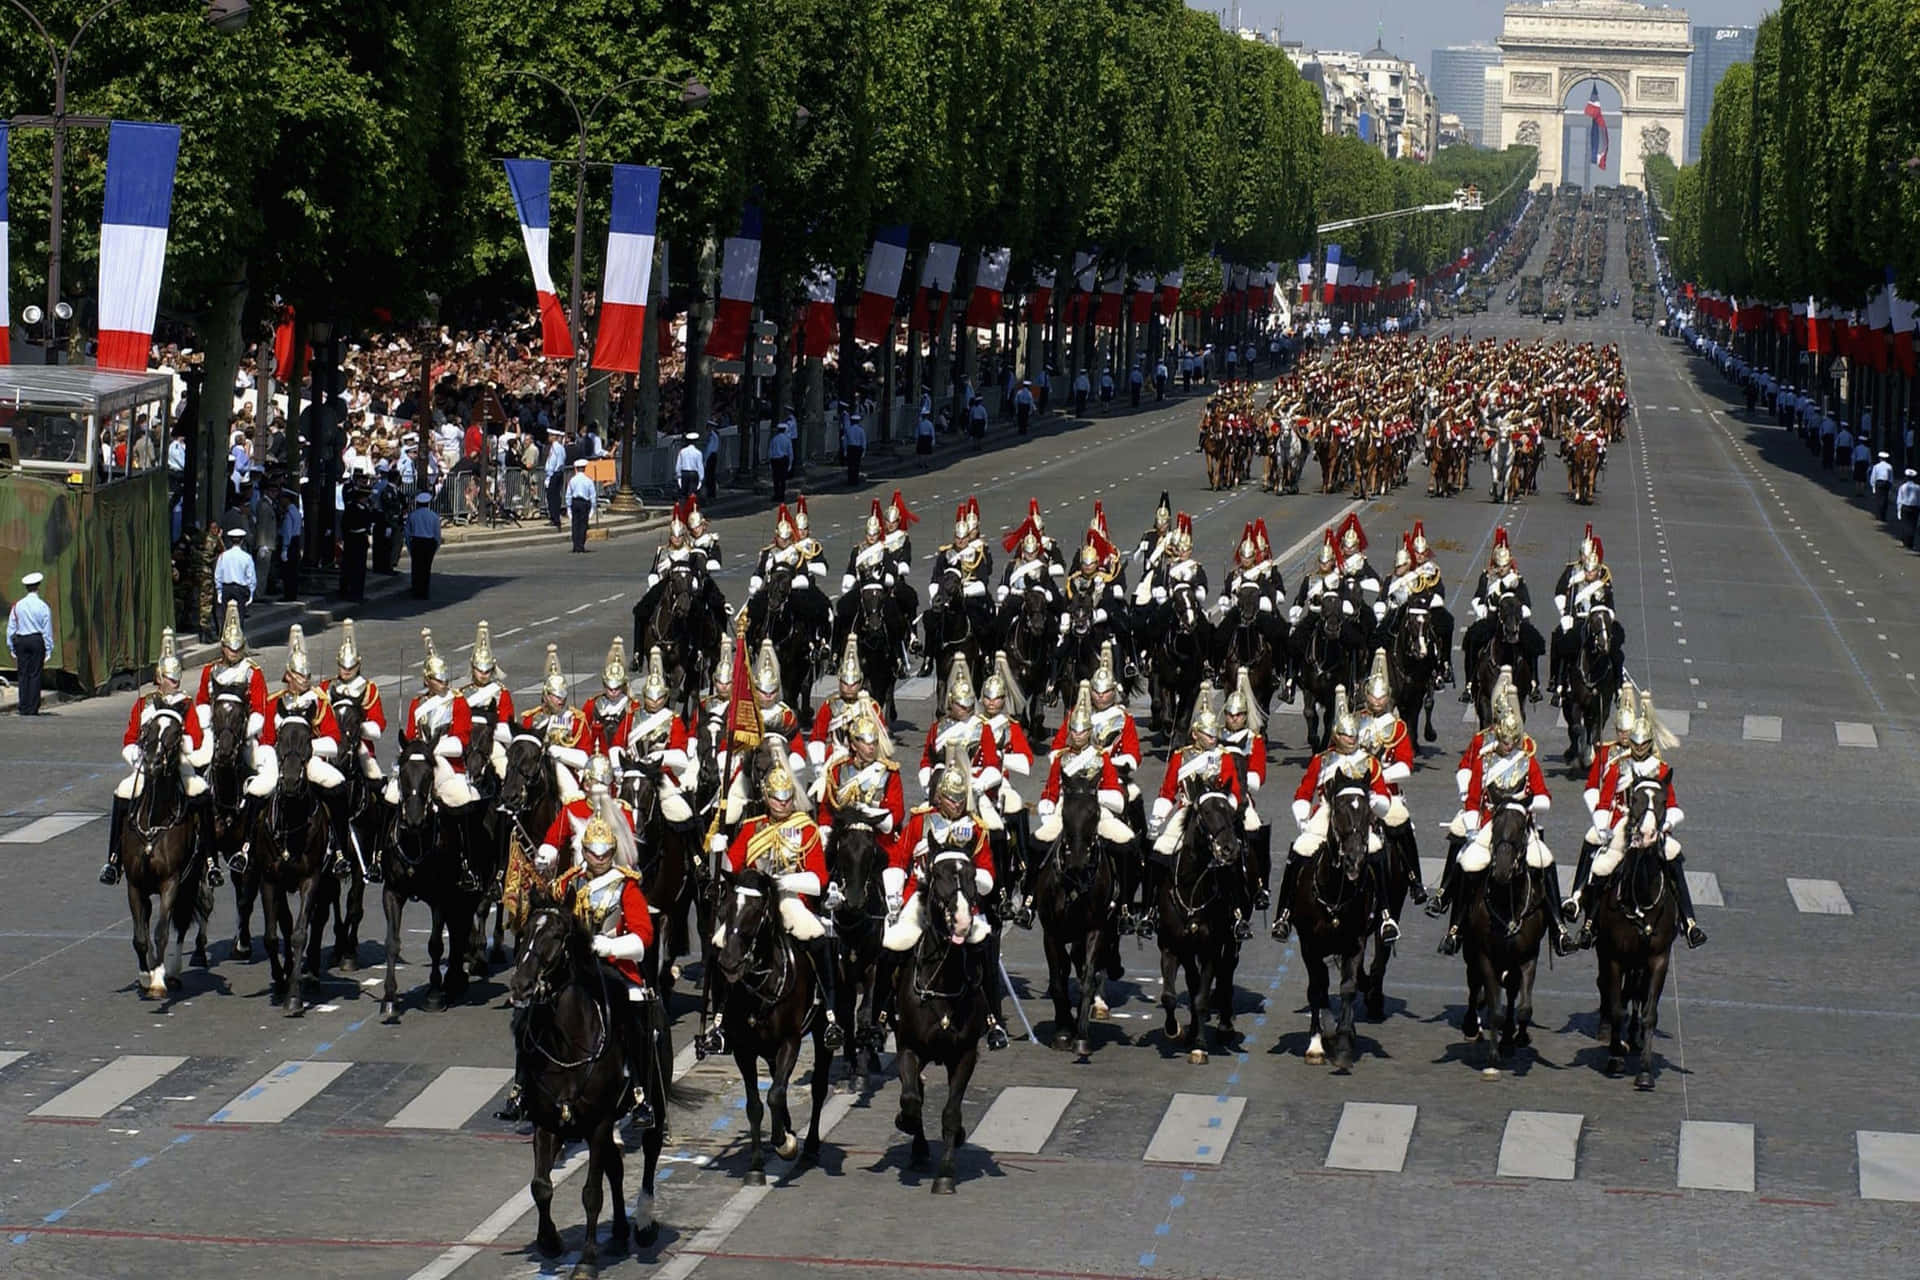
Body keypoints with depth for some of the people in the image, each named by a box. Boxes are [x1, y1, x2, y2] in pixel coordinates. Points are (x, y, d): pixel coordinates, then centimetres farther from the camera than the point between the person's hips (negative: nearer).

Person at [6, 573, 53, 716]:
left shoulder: (18, 605, 4)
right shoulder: (43, 606, -4)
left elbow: (11, 628, 6)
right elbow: (47, 630, -4)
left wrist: (12, 648, 12)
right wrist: (48, 650, 1)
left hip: (20, 640, 3)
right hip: (37, 640, -2)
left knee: (22, 675, 6)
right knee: (35, 675, 0)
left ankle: (23, 708, 5)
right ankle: (33, 708, -1)